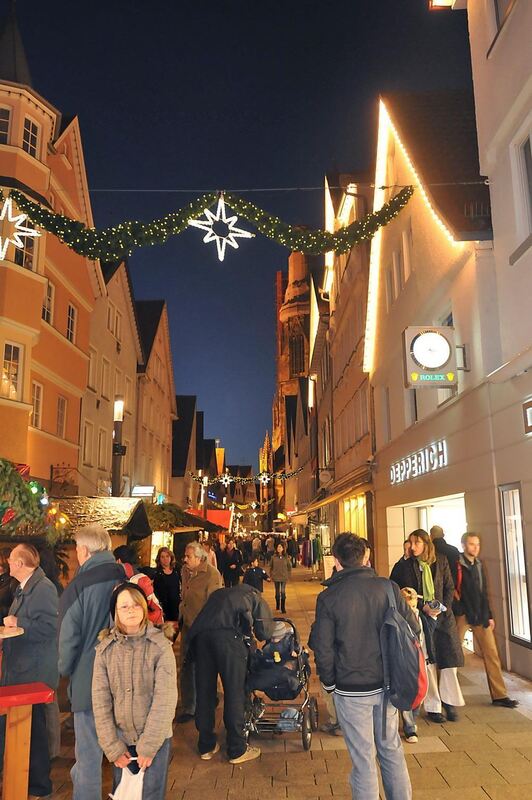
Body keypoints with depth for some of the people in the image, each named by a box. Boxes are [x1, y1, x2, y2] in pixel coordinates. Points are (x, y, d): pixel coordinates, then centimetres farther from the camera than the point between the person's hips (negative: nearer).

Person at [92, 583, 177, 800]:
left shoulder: (160, 646, -12)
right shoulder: (105, 649, -5)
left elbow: (165, 700, -14)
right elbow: (100, 701, -4)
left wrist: (148, 746, -14)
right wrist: (112, 747, -6)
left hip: (156, 738, -2)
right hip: (120, 740, 2)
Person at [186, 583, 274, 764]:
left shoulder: (219, 593, 38)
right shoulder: (255, 597, 27)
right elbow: (265, 633, 19)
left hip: (199, 633, 5)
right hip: (229, 634, -4)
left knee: (204, 691, 14)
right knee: (234, 692, 6)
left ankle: (206, 746, 27)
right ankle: (237, 750, 14)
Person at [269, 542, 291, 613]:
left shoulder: (286, 557, -3)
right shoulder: (273, 557, -2)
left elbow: (289, 567, 4)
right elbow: (271, 567, 6)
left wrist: (288, 576, 1)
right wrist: (271, 575, 3)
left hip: (284, 577, -1)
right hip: (276, 577, 1)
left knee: (283, 592, -5)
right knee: (277, 592, 11)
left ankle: (283, 608, 3)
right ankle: (277, 606, 31)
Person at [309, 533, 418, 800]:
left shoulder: (328, 598, -14)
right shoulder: (388, 587, -7)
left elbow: (322, 648, -11)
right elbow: (412, 628, 0)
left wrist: (329, 682, 6)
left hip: (351, 690, -3)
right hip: (387, 684, 4)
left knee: (363, 759, 9)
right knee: (392, 750, 21)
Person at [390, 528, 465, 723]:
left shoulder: (441, 562, 2)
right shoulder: (403, 566, -6)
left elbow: (450, 587, 8)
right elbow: (400, 594, -5)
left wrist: (443, 606, -7)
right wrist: (423, 607, -12)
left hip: (443, 615, 2)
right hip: (419, 618, -2)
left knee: (450, 657, 2)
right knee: (427, 663, 4)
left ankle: (448, 701, 23)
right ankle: (432, 707, 17)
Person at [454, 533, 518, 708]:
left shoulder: (479, 565, 12)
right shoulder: (457, 565, -9)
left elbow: (483, 593, 17)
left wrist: (489, 615, 14)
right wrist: (458, 611, -16)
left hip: (481, 616, 6)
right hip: (462, 615, -6)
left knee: (491, 654, 3)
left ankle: (499, 695, 10)